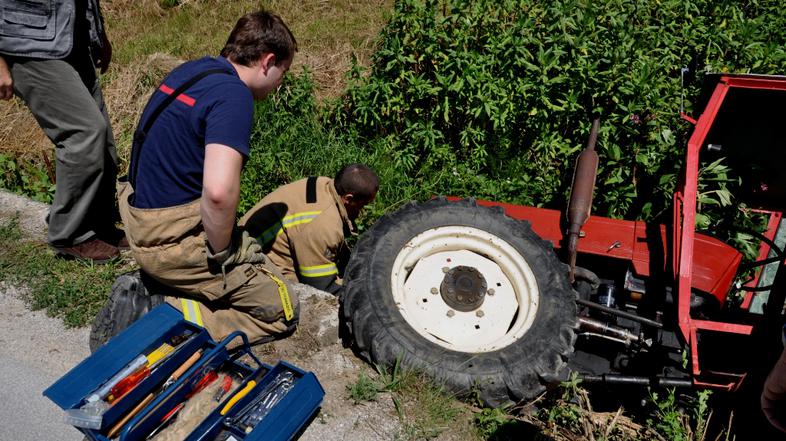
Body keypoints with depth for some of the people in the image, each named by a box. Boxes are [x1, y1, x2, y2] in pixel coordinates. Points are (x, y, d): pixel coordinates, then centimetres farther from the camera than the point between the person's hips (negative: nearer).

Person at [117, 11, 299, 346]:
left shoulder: (190, 70, 8)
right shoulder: (233, 95, -20)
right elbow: (219, 191, -35)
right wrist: (221, 252, -16)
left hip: (140, 224, 9)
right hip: (173, 240, -9)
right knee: (280, 309, 3)